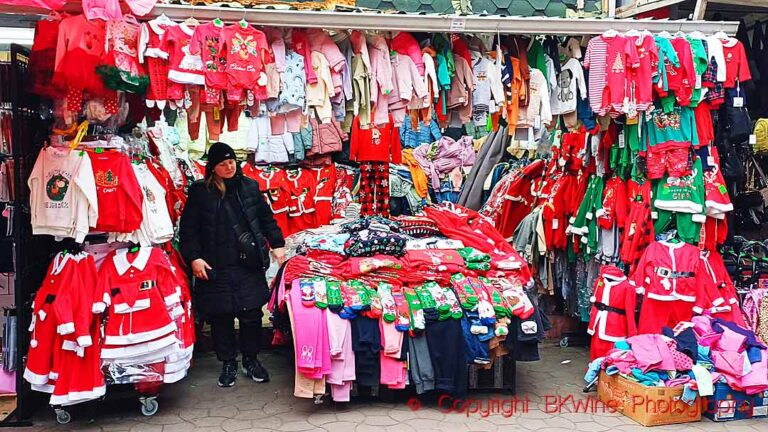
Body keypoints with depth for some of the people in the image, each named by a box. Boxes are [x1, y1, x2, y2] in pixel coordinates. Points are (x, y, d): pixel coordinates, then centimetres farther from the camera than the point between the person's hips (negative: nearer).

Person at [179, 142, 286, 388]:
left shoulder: (249, 187, 8)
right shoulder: (199, 192, 1)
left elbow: (266, 218, 15)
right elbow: (188, 229, 1)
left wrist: (277, 244, 8)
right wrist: (194, 258, -8)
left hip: (249, 266, 2)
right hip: (216, 268, -1)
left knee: (252, 313, 3)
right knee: (221, 317, 5)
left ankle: (251, 360, 21)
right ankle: (228, 364, 21)